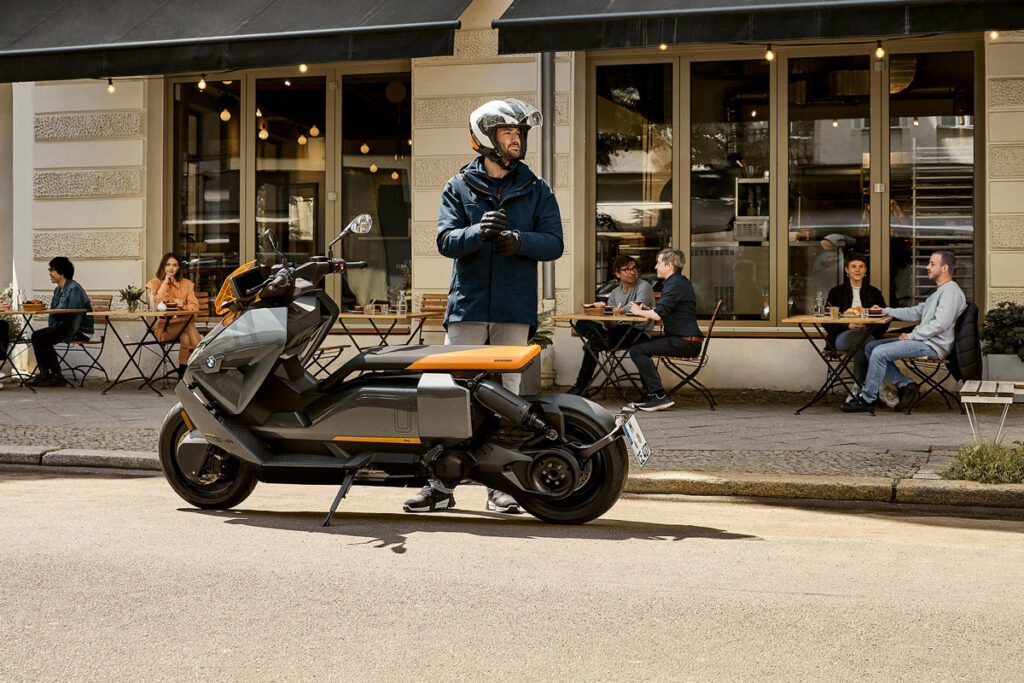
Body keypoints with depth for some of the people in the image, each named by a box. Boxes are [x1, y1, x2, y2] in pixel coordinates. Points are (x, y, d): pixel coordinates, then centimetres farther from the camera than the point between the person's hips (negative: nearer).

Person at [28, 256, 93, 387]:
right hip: (63, 326, 9)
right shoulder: (58, 290, 14)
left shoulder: (74, 289, -17)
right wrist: (51, 330, 5)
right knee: (36, 335, -7)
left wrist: (67, 337, -20)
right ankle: (44, 373, -7)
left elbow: (75, 317, -22)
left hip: (81, 331, -9)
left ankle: (57, 376, -15)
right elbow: (53, 312, 20)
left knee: (44, 339, -22)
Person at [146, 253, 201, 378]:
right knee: (189, 325, -34)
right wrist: (165, 283, -10)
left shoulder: (187, 284, 14)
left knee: (186, 339, -35)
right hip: (163, 328, -3)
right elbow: (156, 306, -12)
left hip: (182, 324, 3)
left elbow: (195, 307, 6)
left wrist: (184, 306, -17)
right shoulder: (154, 283, 6)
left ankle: (183, 373, -28)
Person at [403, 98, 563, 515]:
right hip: (467, 305, 0)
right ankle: (440, 484, 1)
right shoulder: (459, 188, 11)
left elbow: (554, 242, 2)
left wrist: (518, 240, -17)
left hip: (515, 310, 1)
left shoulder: (536, 191, 13)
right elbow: (446, 240, -2)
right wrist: (479, 233, -22)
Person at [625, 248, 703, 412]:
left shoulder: (675, 284, -15)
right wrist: (645, 309, 10)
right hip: (686, 341, 11)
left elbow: (658, 315, -24)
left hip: (685, 342, -11)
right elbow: (664, 312, 27)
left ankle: (660, 396, -17)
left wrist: (639, 312, -5)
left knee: (636, 350, -16)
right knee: (641, 345, 23)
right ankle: (650, 395, 17)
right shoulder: (680, 281, 19)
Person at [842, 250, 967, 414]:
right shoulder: (938, 291, 22)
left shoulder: (951, 291, -12)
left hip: (932, 345, -11)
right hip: (922, 340, 11)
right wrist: (886, 311, 15)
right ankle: (906, 385, -3)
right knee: (871, 347, 5)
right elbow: (916, 312, 24)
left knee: (880, 353, -22)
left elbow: (940, 324, -22)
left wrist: (911, 336, -16)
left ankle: (866, 400, -12)